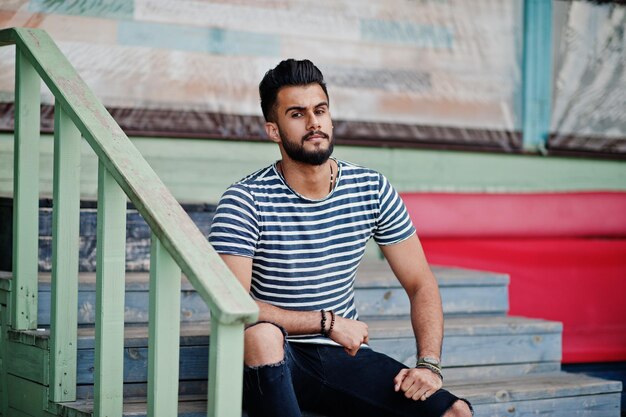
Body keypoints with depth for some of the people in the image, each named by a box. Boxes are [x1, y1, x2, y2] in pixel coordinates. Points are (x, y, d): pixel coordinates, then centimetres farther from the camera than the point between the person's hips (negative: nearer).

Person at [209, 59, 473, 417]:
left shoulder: (372, 190, 1)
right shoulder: (246, 200, -12)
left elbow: (420, 285, 5)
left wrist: (429, 365, -10)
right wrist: (327, 321, -20)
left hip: (346, 357, 3)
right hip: (274, 362, -3)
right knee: (260, 332, -40)